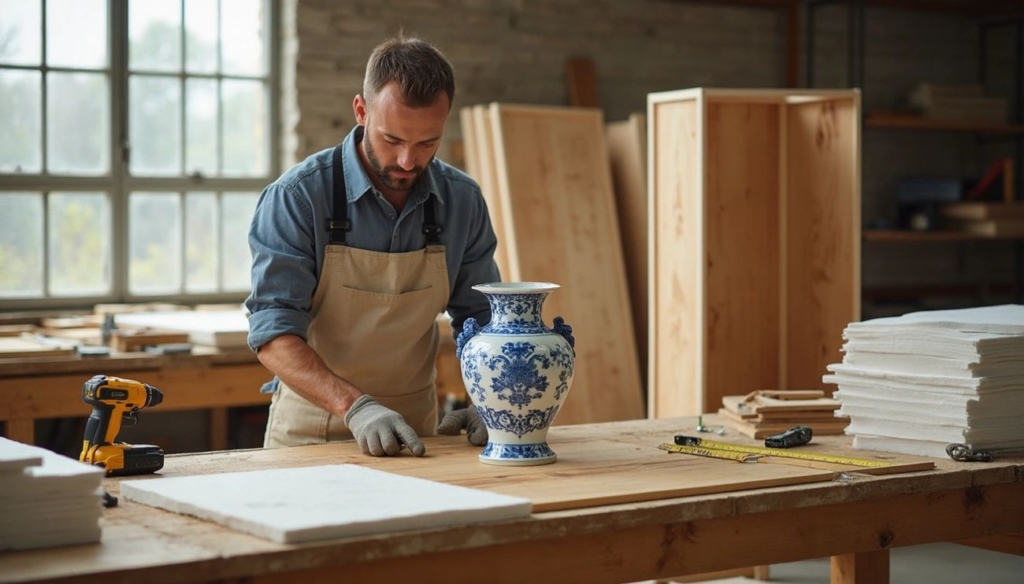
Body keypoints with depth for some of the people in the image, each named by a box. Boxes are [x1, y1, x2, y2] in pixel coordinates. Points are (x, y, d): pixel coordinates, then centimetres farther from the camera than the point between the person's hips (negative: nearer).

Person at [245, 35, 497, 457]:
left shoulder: (462, 201, 0)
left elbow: (480, 316, 11)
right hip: (309, 432, -2)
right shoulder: (298, 196, -11)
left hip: (415, 433, 2)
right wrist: (356, 406, -28)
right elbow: (273, 332, -15)